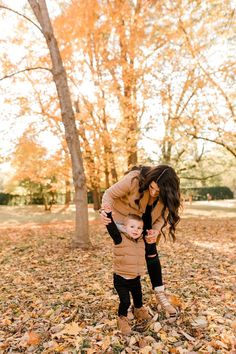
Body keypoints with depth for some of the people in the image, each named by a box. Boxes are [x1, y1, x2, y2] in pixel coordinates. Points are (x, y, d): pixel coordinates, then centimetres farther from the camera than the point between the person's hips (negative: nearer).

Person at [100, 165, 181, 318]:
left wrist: (156, 230, -34)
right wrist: (105, 210, -43)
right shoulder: (134, 179, -36)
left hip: (144, 221, 4)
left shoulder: (167, 194, -23)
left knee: (151, 252, -2)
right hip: (123, 217, -4)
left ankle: (160, 294, 12)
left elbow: (163, 216, -13)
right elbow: (110, 194, -25)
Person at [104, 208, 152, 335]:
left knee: (138, 297, 25)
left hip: (136, 278, 6)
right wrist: (109, 214, -49)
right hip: (121, 279, -6)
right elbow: (112, 229, -37)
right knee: (125, 301, -6)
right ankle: (122, 318, 22)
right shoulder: (120, 239, -20)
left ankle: (139, 310, 55)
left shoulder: (141, 241, -2)